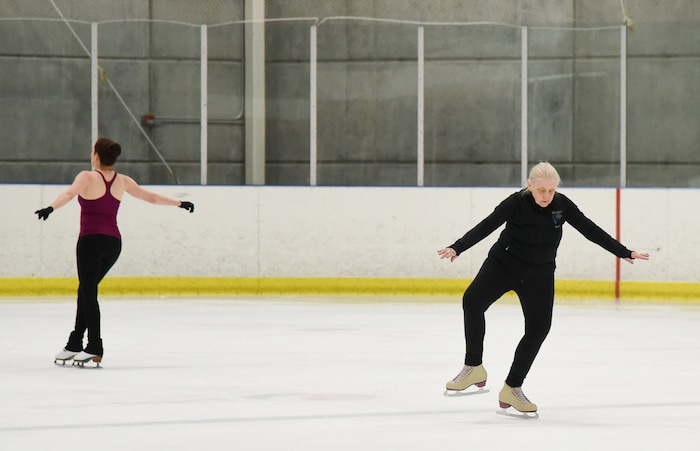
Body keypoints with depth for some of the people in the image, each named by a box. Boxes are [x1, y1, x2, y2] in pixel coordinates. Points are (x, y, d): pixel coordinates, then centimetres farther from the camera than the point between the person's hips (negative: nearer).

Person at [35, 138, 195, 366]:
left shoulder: (88, 177, -6)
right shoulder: (122, 181, 9)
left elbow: (69, 194, -26)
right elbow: (151, 197, 16)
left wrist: (50, 208, -41)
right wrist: (180, 203, 28)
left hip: (91, 240, -6)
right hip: (113, 242, 6)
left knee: (88, 292, -4)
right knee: (86, 290, 17)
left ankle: (95, 348, -13)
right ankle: (75, 344, 20)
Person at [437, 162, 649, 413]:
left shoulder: (562, 205, -10)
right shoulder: (516, 203, -18)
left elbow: (590, 230, -3)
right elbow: (486, 226, -23)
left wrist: (624, 252, -3)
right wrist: (457, 248, -36)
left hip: (539, 275, 3)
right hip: (503, 264, -3)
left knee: (538, 328, -9)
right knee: (473, 300, -25)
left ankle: (512, 388, 3)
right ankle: (474, 368, -16)